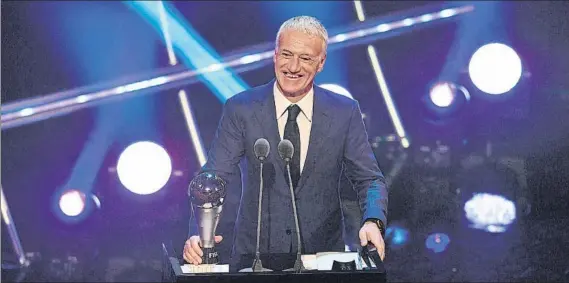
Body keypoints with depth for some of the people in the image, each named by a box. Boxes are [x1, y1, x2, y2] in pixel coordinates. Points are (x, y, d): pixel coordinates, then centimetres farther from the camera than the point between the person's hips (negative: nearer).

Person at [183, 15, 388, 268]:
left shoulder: (345, 113, 2)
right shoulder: (240, 109, -1)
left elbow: (369, 179, 5)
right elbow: (213, 178, -6)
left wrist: (372, 221, -16)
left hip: (322, 254, 2)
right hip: (255, 253, -1)